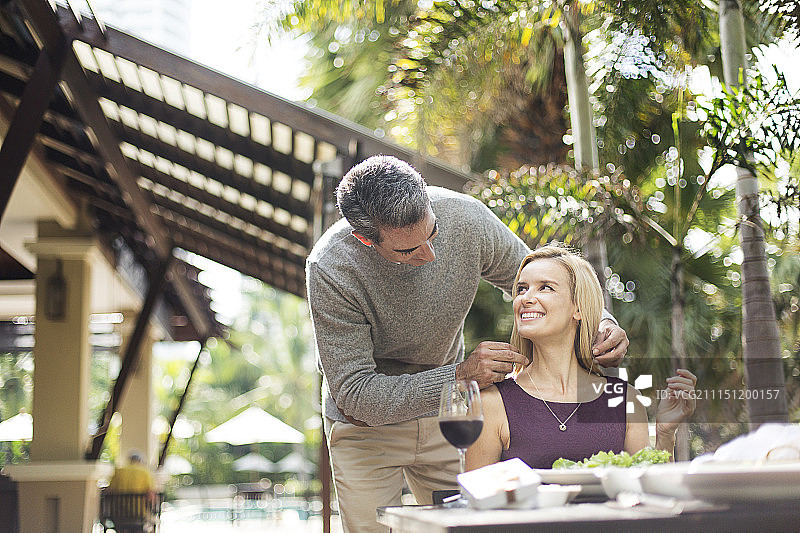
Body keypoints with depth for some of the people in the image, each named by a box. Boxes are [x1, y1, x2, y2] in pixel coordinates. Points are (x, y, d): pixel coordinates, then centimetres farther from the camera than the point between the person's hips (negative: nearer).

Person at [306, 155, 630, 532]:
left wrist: (602, 324, -22)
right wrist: (460, 376, -38)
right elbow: (355, 395, -30)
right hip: (367, 429, -3)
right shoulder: (330, 268, -31)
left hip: (445, 415, 3)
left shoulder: (464, 217, -22)